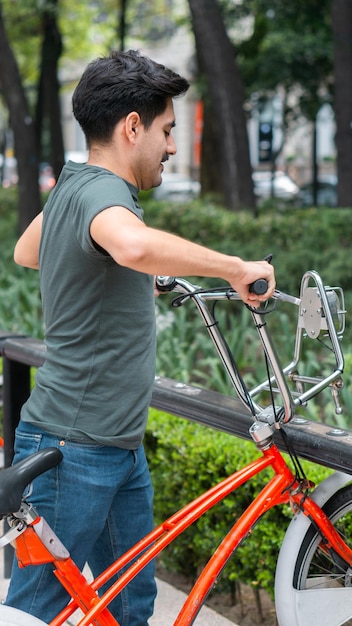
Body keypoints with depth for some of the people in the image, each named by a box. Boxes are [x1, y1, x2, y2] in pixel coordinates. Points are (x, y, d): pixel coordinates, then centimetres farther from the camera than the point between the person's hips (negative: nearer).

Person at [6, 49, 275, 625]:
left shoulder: (72, 187, 13)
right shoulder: (99, 189, -19)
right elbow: (134, 244, -44)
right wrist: (237, 268, -31)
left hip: (120, 448, 10)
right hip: (75, 450, -10)